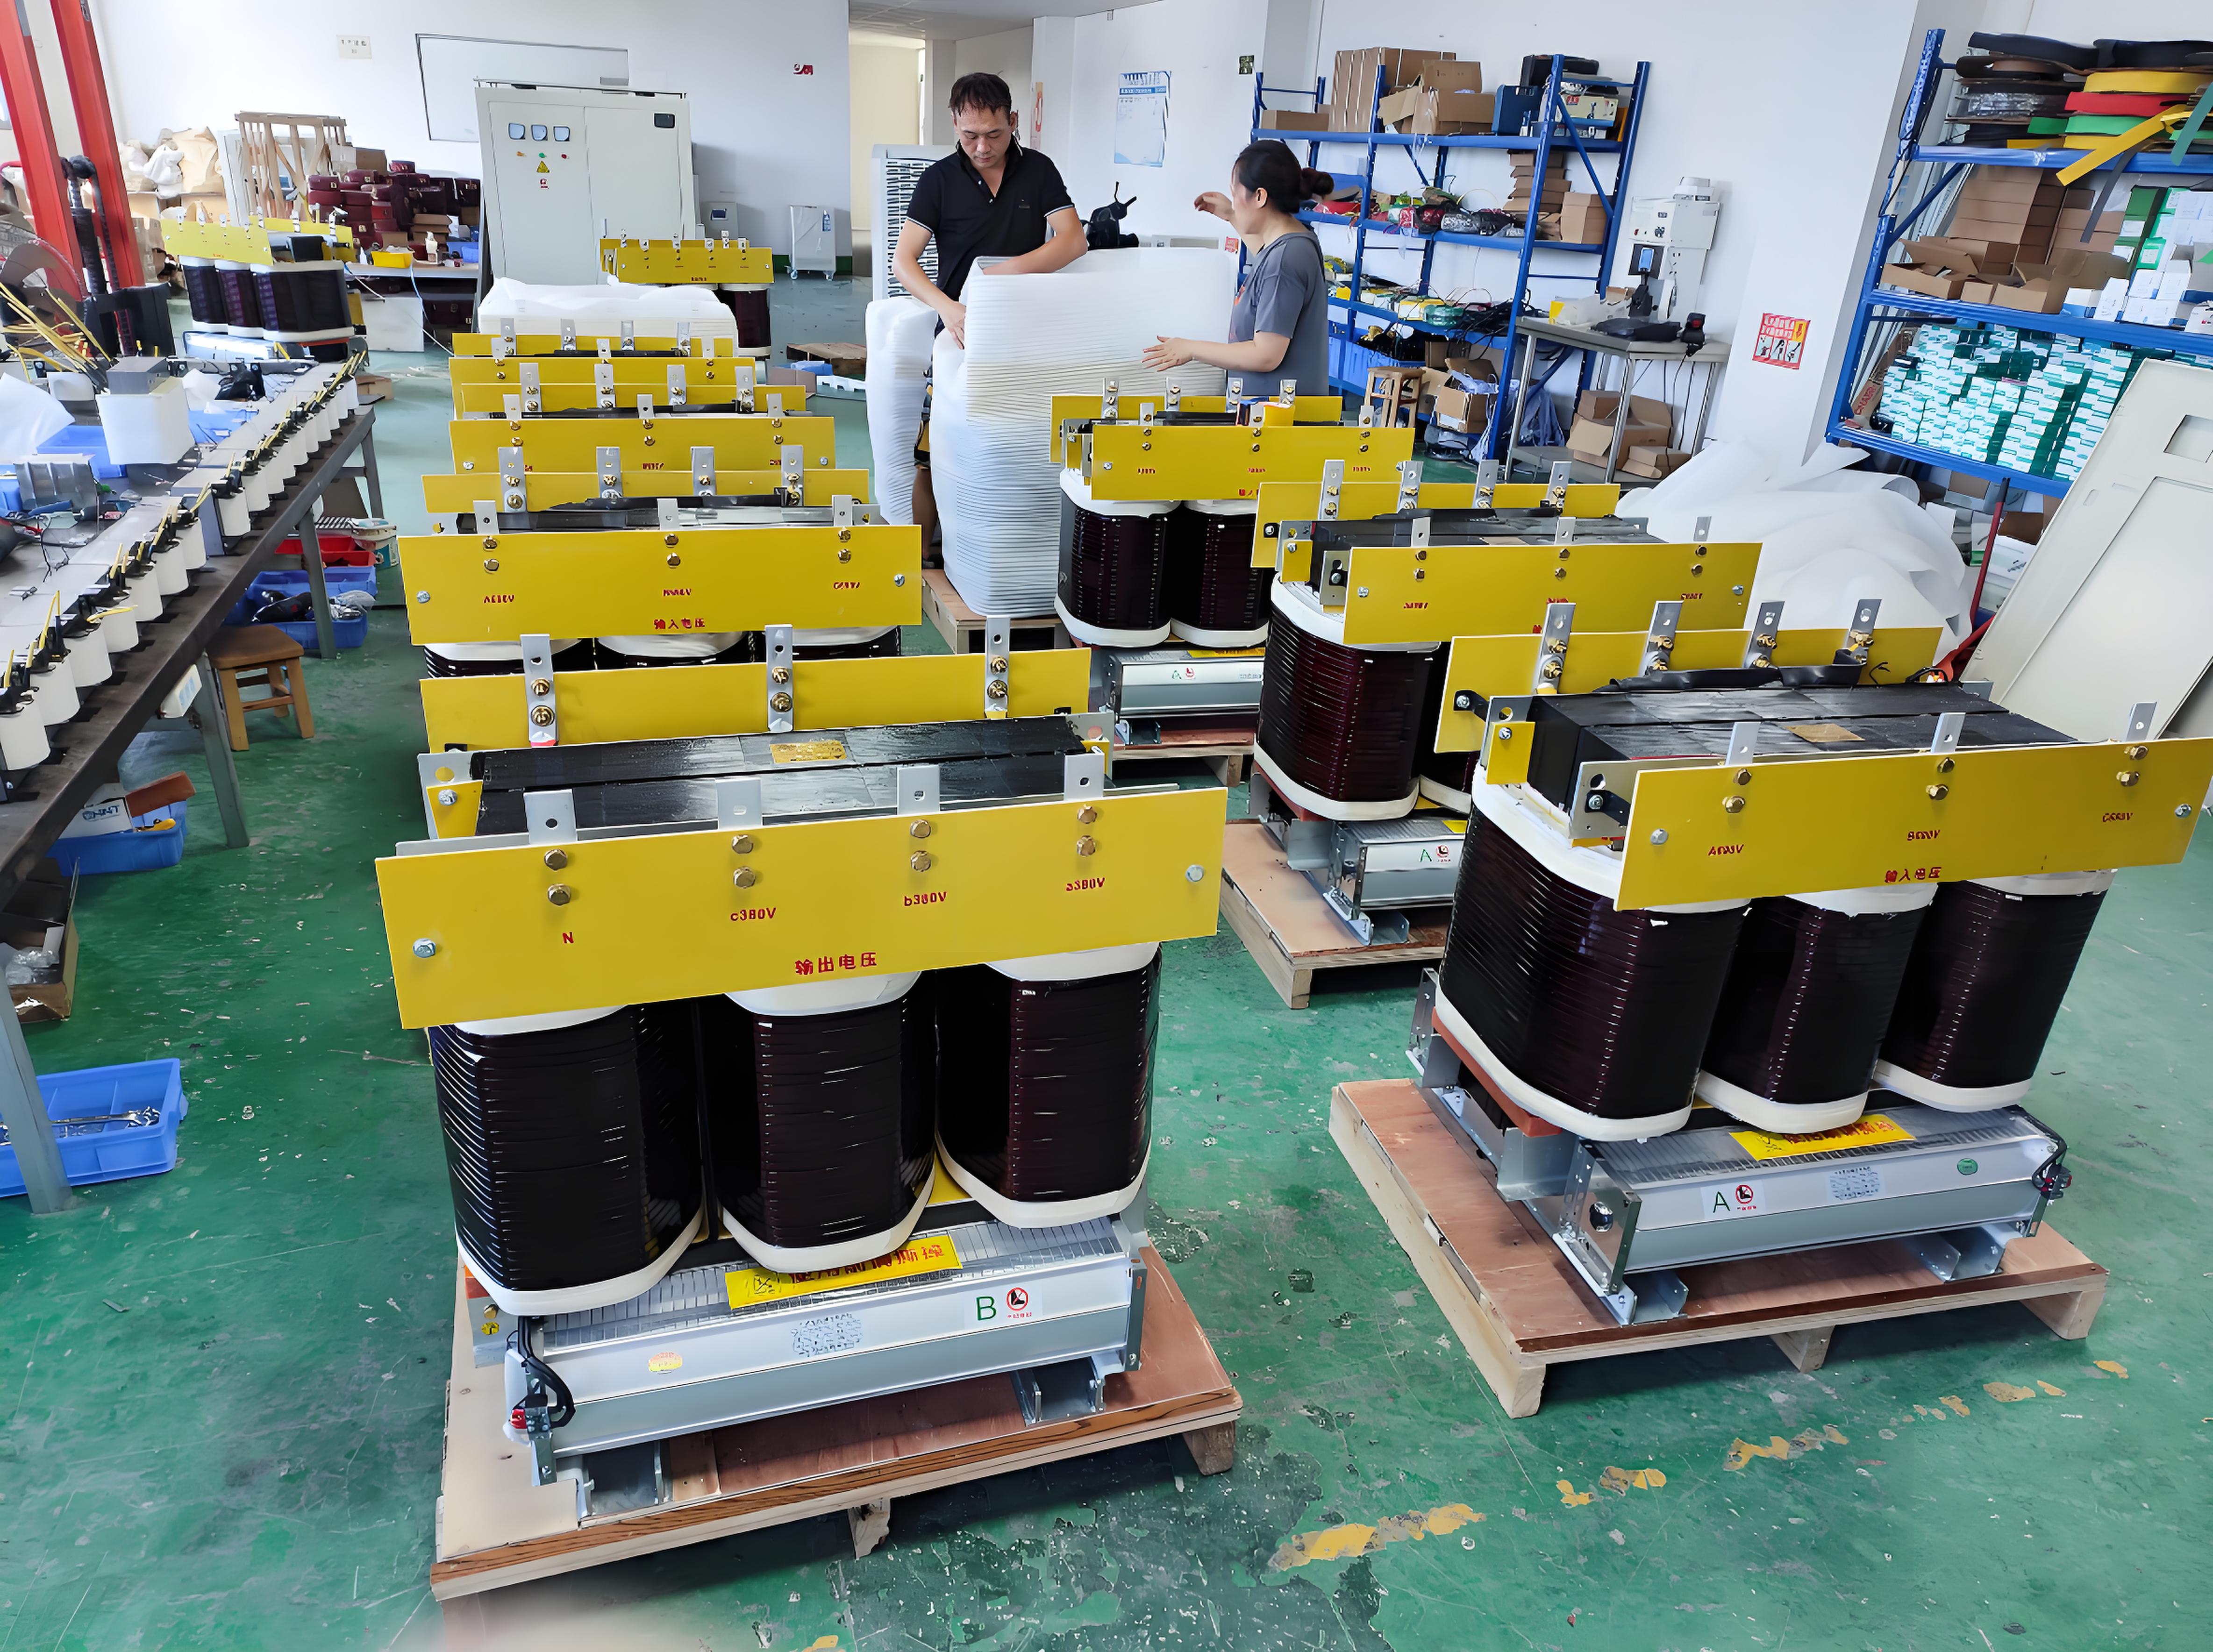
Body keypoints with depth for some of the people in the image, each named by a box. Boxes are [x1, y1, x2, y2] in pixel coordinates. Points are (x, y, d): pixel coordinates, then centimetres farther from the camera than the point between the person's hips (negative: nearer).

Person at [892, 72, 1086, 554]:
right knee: (933, 458, -5)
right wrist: (947, 306, -26)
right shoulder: (939, 179, 0)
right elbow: (903, 260, -7)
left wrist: (1007, 271, -22)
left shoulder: (1039, 171, 5)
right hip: (961, 331, -1)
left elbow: (1073, 240, -6)